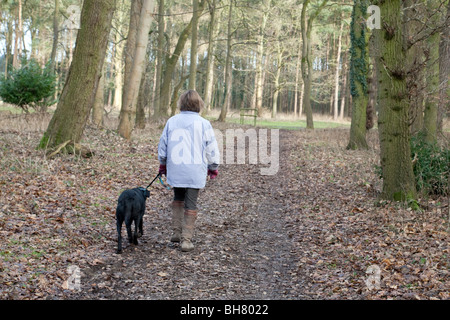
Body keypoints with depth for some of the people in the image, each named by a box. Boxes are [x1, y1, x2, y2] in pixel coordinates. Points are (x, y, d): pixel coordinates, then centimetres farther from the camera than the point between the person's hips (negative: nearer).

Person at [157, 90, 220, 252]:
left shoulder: (171, 122, 1)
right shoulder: (203, 124, -8)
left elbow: (162, 145, 10)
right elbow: (211, 149, -3)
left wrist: (163, 164, 25)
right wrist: (213, 168, 12)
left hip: (175, 169, 3)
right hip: (195, 171, -3)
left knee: (178, 198, 22)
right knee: (191, 205, 2)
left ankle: (177, 232, 20)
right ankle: (186, 239, 2)